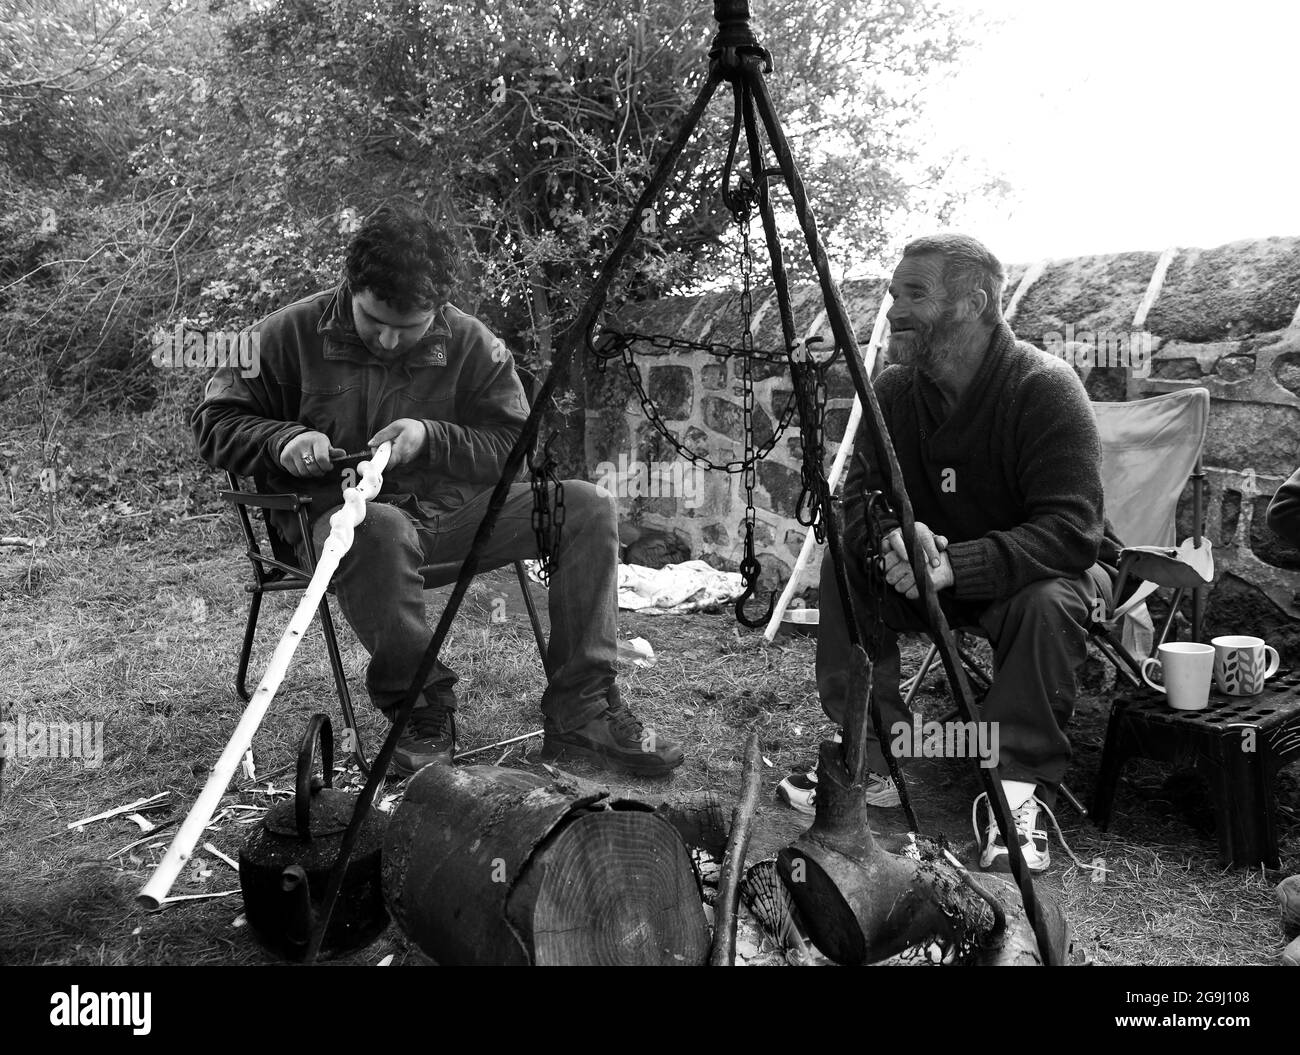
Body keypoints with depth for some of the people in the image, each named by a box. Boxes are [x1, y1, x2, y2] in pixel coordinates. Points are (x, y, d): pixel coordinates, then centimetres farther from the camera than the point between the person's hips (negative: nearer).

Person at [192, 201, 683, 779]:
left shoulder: (472, 343, 1)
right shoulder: (292, 333, -3)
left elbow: (514, 447, 1)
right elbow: (215, 423, 4)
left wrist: (431, 438, -16)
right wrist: (284, 441, -17)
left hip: (451, 513, 4)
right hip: (343, 515, -3)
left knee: (587, 507, -15)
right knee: (380, 528, -42)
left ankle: (581, 713, -15)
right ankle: (421, 712, -21)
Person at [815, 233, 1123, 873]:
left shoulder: (1044, 387, -23)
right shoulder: (893, 390, -6)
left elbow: (1072, 530, -30)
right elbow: (859, 495, -5)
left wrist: (955, 563, -42)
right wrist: (890, 537, -30)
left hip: (1049, 568, -5)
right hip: (929, 563, 5)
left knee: (1048, 603, -37)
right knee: (842, 566, -18)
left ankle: (1018, 791, -22)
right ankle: (878, 753, -9)